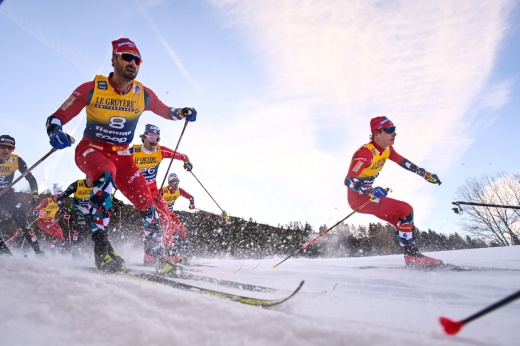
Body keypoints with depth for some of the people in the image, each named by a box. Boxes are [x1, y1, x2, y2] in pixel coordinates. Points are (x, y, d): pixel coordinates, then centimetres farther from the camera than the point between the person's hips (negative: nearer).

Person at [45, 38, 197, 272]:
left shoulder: (143, 94, -4)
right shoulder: (91, 89, -12)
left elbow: (166, 111, 12)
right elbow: (57, 117, -8)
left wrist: (181, 113, -10)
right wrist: (55, 132, -31)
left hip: (121, 155, 3)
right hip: (91, 150, -3)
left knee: (146, 202, -9)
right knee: (106, 175, -39)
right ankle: (101, 247, -38)